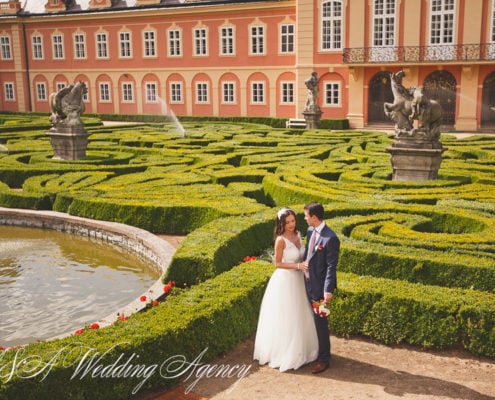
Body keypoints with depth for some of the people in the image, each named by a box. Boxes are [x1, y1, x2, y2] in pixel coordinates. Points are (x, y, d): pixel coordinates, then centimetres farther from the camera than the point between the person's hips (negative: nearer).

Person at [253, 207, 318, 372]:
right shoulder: (281, 240, -20)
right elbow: (277, 264, -16)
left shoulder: (298, 234, 2)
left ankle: (299, 350, 35)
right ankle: (284, 354, 19)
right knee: (285, 319, 4)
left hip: (298, 280, 8)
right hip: (285, 281, -8)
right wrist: (297, 266, -22)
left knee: (299, 317, 18)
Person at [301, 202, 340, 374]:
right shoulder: (310, 231, 2)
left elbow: (331, 267, -21)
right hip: (308, 283, 8)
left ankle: (323, 359, 20)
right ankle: (314, 350, 40)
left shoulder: (330, 238, -23)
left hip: (320, 286, -8)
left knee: (320, 323, 5)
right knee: (312, 321, 22)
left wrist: (328, 291, -22)